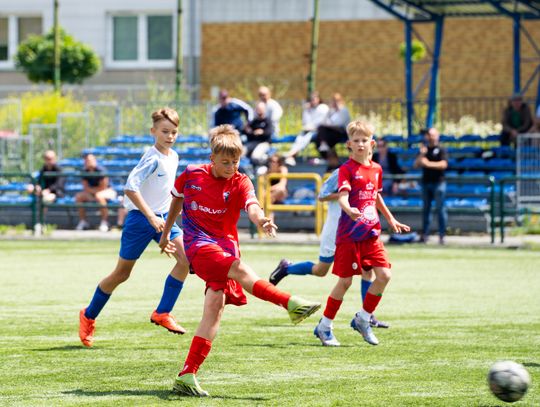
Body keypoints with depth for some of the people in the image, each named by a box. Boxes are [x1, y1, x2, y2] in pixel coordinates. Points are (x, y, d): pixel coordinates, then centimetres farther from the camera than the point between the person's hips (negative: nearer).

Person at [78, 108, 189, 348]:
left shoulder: (173, 157, 7)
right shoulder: (152, 159, -19)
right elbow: (130, 188, -28)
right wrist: (151, 217, -30)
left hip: (162, 218, 7)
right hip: (140, 219, -7)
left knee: (185, 258, -15)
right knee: (122, 273, 3)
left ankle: (162, 313, -7)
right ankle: (89, 316, 23)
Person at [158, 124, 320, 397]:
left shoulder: (240, 182, -1)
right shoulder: (191, 175, 1)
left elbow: (251, 205, -22)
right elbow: (177, 200, 20)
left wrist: (260, 219, -45)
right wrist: (165, 233, 28)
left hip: (225, 245, 2)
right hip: (198, 243, -2)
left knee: (215, 306, -11)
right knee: (240, 270, -30)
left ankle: (187, 376, -10)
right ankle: (292, 305, -36)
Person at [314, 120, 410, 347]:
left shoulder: (376, 169, 11)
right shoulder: (347, 169, -9)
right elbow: (342, 196, -24)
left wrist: (391, 219, 32)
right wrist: (349, 209, -45)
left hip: (371, 233, 6)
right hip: (349, 234, -6)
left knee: (384, 275, -7)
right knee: (345, 281, -3)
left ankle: (363, 319, 12)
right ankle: (324, 327, 12)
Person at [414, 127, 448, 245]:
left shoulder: (441, 149, -1)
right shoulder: (424, 149, 14)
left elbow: (443, 164, -13)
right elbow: (416, 165, 8)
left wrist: (428, 163, -19)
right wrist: (421, 155, -8)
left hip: (438, 182, -5)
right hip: (426, 182, 5)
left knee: (440, 209, -5)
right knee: (425, 209, 8)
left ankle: (442, 235, -3)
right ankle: (425, 234, 12)